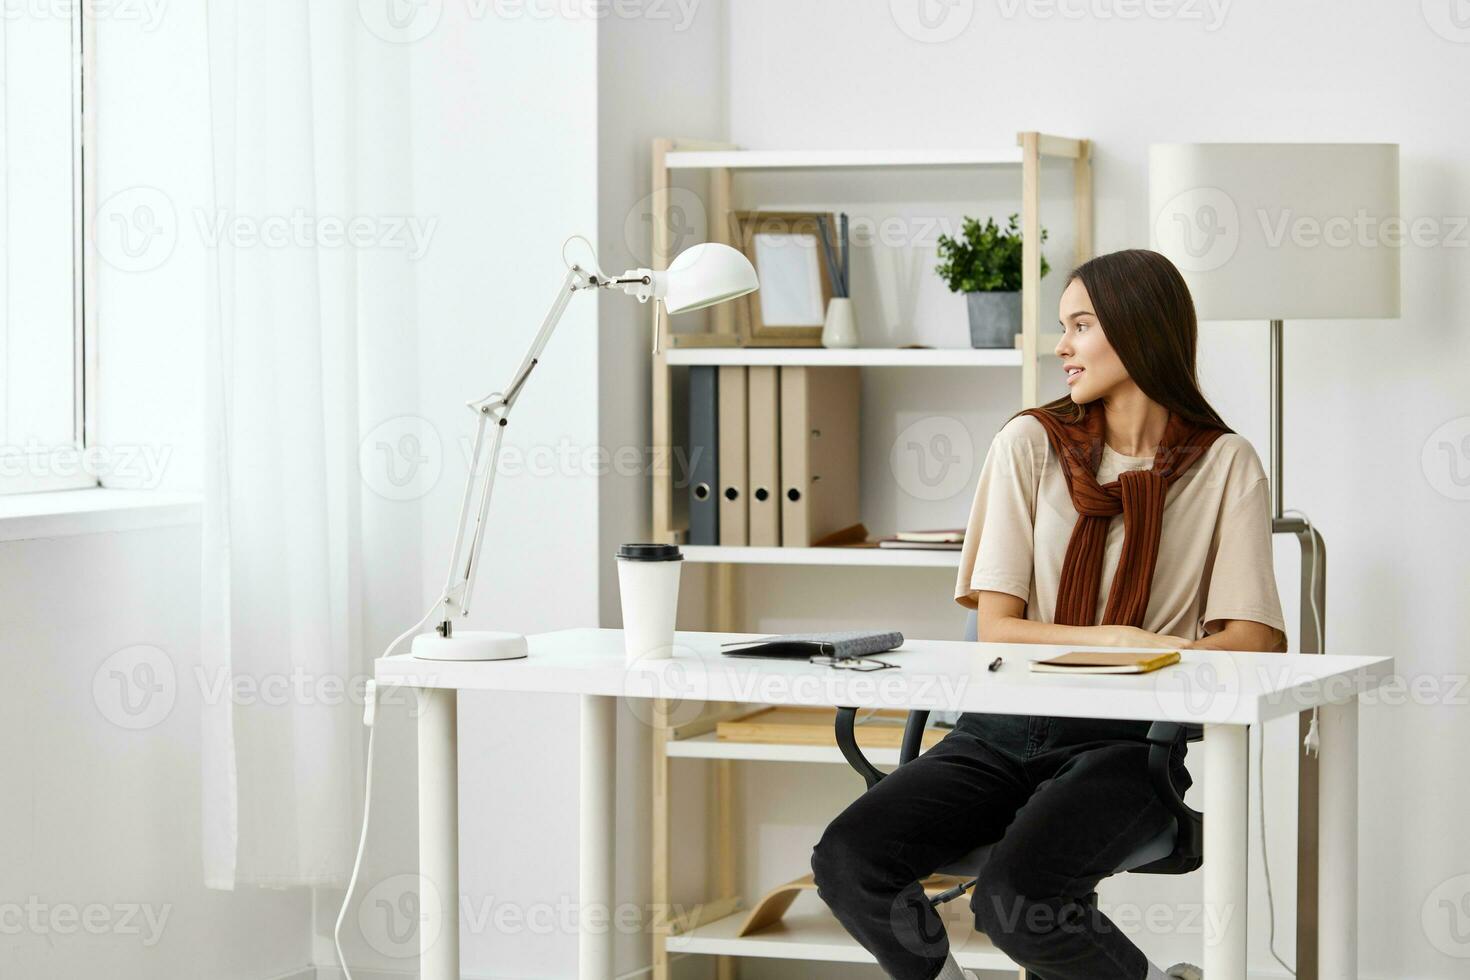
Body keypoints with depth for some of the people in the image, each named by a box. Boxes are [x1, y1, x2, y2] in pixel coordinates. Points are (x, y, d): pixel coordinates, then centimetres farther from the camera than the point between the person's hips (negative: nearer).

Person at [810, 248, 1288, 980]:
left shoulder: (1223, 465, 3)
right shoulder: (1031, 444, 7)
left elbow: (1256, 641, -6)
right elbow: (995, 628, 1)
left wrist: (1154, 659, -24)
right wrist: (1113, 639, -14)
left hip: (1123, 742, -3)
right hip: (1004, 730, 3)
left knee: (1016, 898, -31)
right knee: (848, 859, -23)